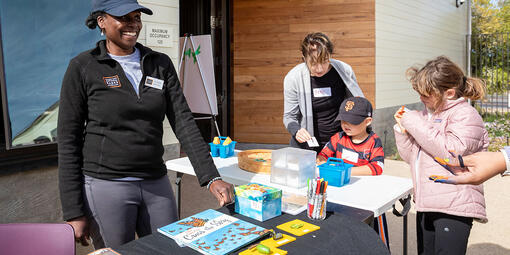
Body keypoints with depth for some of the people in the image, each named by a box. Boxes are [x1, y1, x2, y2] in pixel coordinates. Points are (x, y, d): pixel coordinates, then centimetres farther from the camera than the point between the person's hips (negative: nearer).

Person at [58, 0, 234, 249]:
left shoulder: (161, 63, 5)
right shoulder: (82, 67, -5)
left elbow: (183, 122, -1)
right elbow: (68, 141, -5)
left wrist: (211, 177, -12)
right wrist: (73, 212, -8)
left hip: (156, 184, 4)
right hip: (106, 186, -3)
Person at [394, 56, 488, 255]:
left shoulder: (465, 115, -7)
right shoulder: (426, 114, 16)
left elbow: (452, 152, -23)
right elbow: (411, 157, 20)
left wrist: (415, 124, -17)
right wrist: (403, 129, 3)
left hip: (453, 209, -8)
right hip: (425, 205, 8)